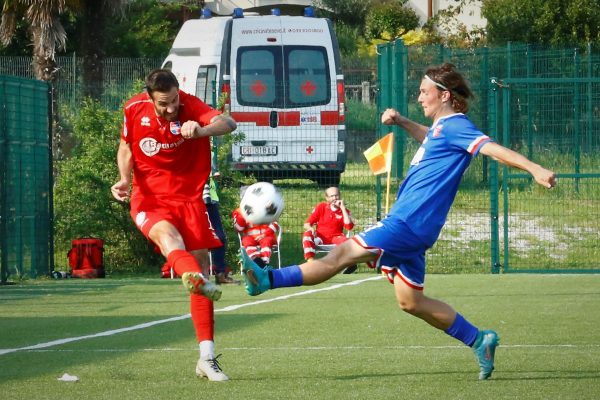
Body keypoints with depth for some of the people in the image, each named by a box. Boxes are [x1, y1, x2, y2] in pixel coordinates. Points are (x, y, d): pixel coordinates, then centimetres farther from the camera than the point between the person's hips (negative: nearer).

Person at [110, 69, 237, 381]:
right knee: (168, 234, -35)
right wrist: (125, 180, -5)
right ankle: (195, 279, -71)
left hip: (189, 198, 1)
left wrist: (201, 130, -53)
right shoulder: (135, 109, -4)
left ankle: (207, 358, 5)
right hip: (149, 199, -1)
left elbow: (228, 124, -31)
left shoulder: (190, 107, -12)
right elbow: (125, 148, 14)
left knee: (201, 263, -3)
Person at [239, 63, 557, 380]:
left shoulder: (456, 126, -10)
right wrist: (401, 122, 26)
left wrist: (534, 169, -35)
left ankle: (268, 280, -15)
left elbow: (492, 148, -22)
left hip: (409, 224, -11)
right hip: (407, 225, 11)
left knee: (344, 253, -12)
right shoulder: (441, 127, 18)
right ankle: (479, 340, 18)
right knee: (411, 302, 13)